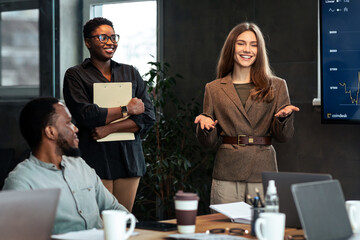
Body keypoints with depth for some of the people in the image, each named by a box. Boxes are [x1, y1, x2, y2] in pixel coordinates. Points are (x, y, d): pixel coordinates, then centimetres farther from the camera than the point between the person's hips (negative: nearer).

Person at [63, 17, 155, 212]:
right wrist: (127, 109, -4)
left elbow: (148, 117, 6)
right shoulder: (75, 75, 4)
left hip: (129, 159, 4)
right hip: (95, 161, -4)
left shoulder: (130, 73, 16)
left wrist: (110, 128, -8)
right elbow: (84, 114, -12)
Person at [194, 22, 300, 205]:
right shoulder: (214, 89, 11)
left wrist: (284, 117, -14)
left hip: (263, 173, 0)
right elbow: (209, 142, 9)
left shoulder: (276, 86, 9)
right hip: (227, 174, 0)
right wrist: (205, 124, -11)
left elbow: (283, 136, 5)